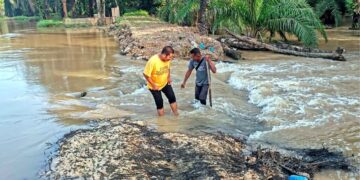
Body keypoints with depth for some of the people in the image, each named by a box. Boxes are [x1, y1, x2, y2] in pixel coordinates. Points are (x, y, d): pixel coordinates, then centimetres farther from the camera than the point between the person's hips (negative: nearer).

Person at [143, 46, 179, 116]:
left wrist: (168, 77, 0)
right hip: (155, 86, -5)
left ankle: (176, 115, 25)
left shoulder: (167, 59, -14)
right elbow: (146, 74, -25)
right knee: (159, 102, 4)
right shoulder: (152, 61, -33)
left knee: (172, 97, 8)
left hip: (165, 83, 5)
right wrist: (153, 84, -20)